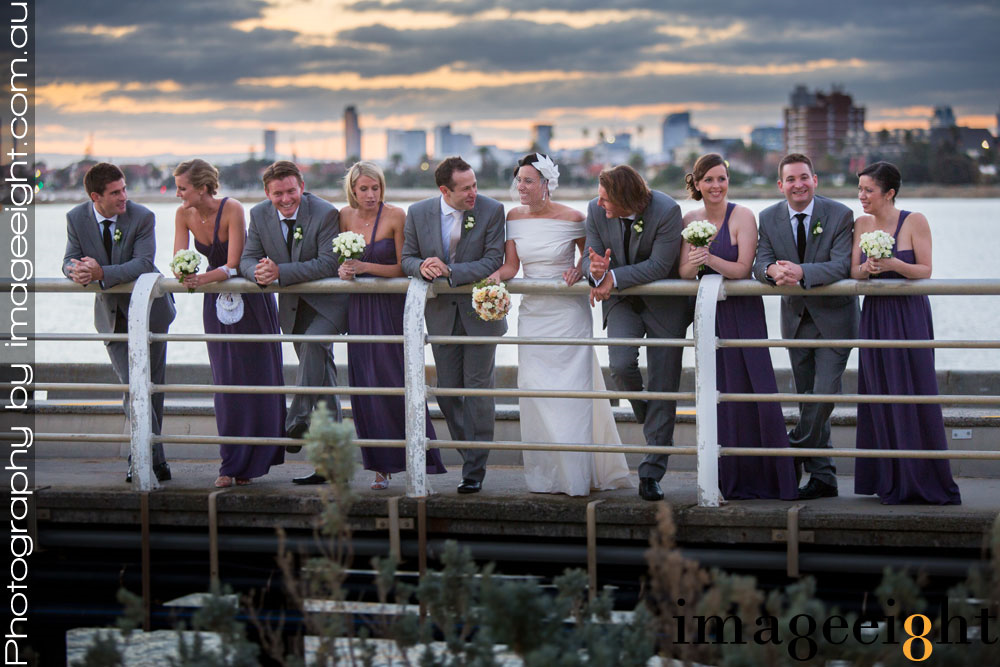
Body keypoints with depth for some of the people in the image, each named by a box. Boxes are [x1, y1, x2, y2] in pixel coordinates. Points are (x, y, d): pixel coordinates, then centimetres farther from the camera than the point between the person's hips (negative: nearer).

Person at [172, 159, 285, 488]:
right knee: (225, 379, 1)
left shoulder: (232, 209, -24)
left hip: (250, 296, -4)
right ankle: (231, 466, 4)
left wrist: (203, 279, -43)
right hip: (216, 300, 4)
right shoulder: (184, 215, -8)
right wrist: (185, 276, -34)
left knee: (254, 375, 2)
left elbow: (233, 266, -28)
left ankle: (247, 463, 11)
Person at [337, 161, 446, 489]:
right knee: (365, 387, 3)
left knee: (394, 383, -8)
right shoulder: (346, 216, 5)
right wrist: (343, 270, -6)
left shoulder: (395, 216, -9)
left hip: (391, 307, -4)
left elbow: (404, 268, -9)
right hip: (359, 308, 4)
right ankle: (381, 466, 10)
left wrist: (364, 268, -17)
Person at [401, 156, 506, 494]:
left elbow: (493, 261, -15)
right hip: (441, 314, 3)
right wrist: (422, 267, -19)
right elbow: (407, 257, 5)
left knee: (478, 388, -3)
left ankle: (474, 470, 3)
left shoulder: (491, 210, -11)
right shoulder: (418, 213, -2)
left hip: (480, 311, -3)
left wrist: (450, 272, -23)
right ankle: (471, 456, 22)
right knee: (447, 390, 7)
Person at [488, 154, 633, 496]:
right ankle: (545, 476, 12)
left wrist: (580, 270, -13)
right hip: (532, 312, 4)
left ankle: (578, 476, 7)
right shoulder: (514, 218, 3)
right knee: (534, 390, 3)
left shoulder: (572, 218, -8)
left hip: (569, 313, -4)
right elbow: (511, 264, 2)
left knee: (572, 391, -2)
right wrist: (497, 275, -18)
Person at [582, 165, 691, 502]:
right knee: (621, 365, -24)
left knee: (663, 389, -2)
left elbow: (659, 266, -23)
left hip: (664, 305, -3)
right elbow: (590, 259, -4)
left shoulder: (667, 211, -22)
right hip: (621, 302, 3)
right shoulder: (596, 212, -10)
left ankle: (651, 473, 3)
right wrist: (596, 270, -29)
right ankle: (642, 408, 12)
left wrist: (613, 278, -27)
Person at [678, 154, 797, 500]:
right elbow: (683, 272, 1)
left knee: (751, 390, -9)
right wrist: (693, 263, -21)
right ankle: (730, 480, 11)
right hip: (709, 314, 4)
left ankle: (764, 478, -1)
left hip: (742, 313, -4)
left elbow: (742, 269, -15)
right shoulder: (690, 220, 6)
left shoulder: (742, 216, -8)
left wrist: (710, 258, -30)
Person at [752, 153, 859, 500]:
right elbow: (760, 263, -9)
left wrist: (801, 272, -39)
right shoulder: (769, 218, -2)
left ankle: (793, 450, 2)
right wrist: (773, 270, -34)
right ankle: (823, 476, 15)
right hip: (796, 317, 4)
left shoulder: (840, 215, -14)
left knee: (825, 393, -16)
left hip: (833, 316, -4)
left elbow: (842, 266, -24)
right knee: (808, 399, 8)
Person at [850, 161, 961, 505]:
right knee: (880, 395, 4)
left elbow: (926, 271, -8)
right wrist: (867, 267, -17)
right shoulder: (862, 224, 8)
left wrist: (893, 264, -23)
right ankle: (891, 482, 11)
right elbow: (854, 272, 5)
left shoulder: (914, 221, -6)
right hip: (875, 318, 4)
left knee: (914, 393, -5)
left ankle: (922, 480, 2)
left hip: (909, 316, -4)